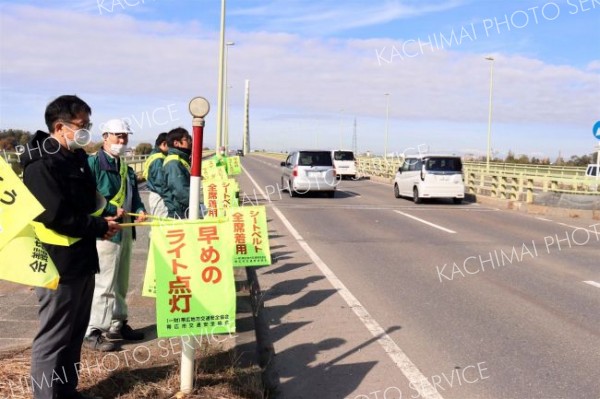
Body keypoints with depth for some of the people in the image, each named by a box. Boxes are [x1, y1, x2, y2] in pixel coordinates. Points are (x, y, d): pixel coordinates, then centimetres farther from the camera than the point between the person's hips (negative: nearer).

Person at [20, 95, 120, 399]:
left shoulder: (77, 157, 12)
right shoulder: (41, 165, -18)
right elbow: (56, 216, -25)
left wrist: (106, 215, 3)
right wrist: (100, 228, -16)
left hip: (82, 259, 9)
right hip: (59, 264, -9)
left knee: (75, 333, 18)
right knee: (53, 337, 1)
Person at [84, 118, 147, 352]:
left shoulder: (125, 168, 16)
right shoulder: (93, 163, -10)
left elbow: (133, 195, 18)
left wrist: (140, 210, -2)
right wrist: (112, 210, -21)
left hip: (125, 231, 9)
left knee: (120, 282, 16)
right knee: (103, 283, -7)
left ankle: (116, 325, 28)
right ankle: (92, 332, 2)